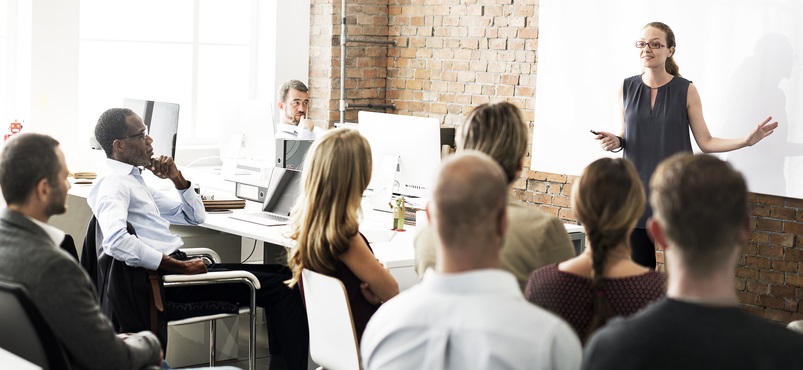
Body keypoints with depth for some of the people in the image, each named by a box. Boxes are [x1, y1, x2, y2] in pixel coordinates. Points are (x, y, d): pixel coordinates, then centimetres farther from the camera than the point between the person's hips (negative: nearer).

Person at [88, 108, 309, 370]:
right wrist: (180, 267, -25)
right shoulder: (113, 183, -10)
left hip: (176, 265, 10)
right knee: (283, 288, -13)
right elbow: (116, 242, -29)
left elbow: (195, 216, 25)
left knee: (280, 273, 7)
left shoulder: (134, 180, 20)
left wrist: (177, 179, 8)